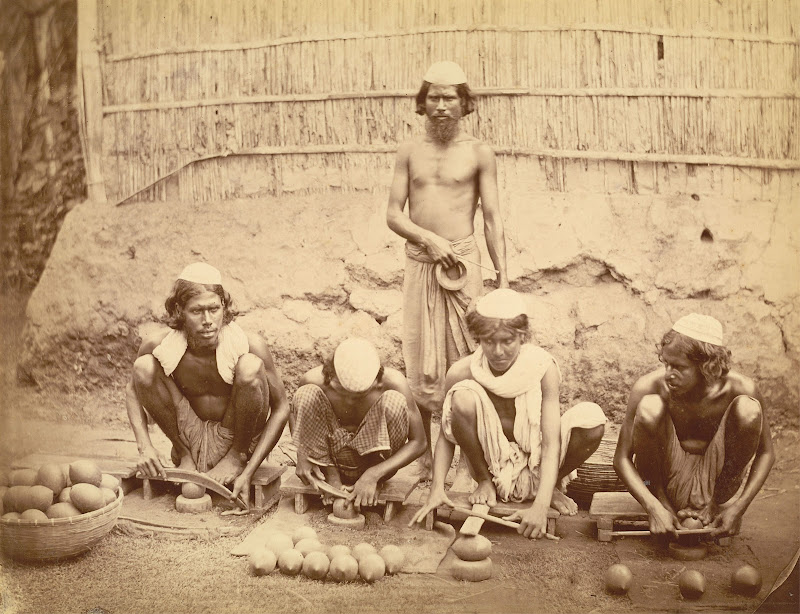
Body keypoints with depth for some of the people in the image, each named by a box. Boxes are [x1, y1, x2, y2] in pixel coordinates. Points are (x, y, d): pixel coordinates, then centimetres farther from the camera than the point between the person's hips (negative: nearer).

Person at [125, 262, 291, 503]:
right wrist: (144, 447, -15)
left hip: (235, 437, -1)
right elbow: (133, 391, 2)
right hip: (190, 437, 1)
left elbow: (281, 408, -15)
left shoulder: (250, 345, -24)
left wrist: (248, 473, -23)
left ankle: (238, 456, -1)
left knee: (251, 366, -27)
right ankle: (185, 455, 3)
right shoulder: (158, 346, -18)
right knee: (144, 366, -18)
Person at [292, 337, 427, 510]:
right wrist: (302, 456, -20)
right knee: (305, 394, -23)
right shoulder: (314, 381, -24)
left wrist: (373, 475, -31)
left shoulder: (393, 382, -26)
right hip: (332, 457, 1)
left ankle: (374, 483, -9)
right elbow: (298, 412, -1)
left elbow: (418, 442, -21)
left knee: (394, 400, -28)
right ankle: (332, 479, -11)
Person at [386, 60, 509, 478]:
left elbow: (492, 219, 3)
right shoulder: (409, 153, 10)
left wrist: (503, 276, -3)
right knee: (421, 367, 3)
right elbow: (393, 214, 6)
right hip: (419, 263, 2)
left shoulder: (478, 153, 4)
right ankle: (426, 457, 12)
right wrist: (429, 238, -11)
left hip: (463, 261, -2)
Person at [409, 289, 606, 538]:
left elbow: (552, 443, -25)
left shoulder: (543, 368, -20)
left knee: (592, 418, -28)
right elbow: (446, 435, -6)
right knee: (463, 397, -28)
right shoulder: (461, 373, -17)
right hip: (492, 461, 0)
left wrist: (541, 505, -36)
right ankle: (484, 482, -3)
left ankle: (554, 486, 2)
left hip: (535, 464, 0)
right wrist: (437, 488, -20)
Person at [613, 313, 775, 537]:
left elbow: (766, 453, -8)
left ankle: (719, 502, -1)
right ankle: (659, 497, -4)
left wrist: (739, 508, -18)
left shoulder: (740, 389, -21)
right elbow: (621, 458, -17)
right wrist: (654, 508, -29)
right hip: (667, 475, -1)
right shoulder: (649, 386, -23)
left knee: (748, 408, -24)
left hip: (714, 479, 1)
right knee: (649, 407, -29)